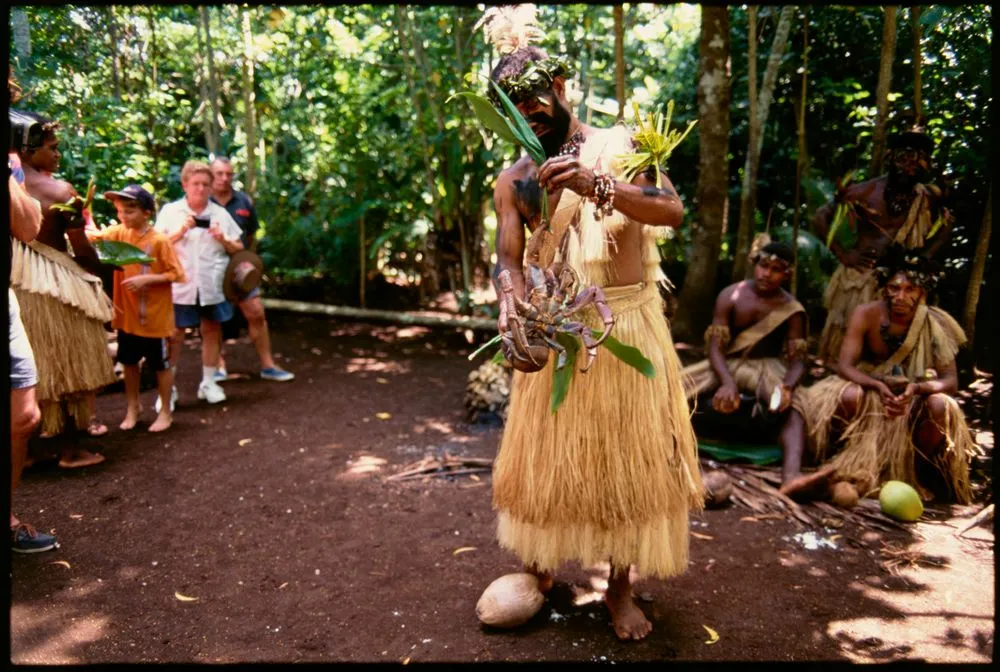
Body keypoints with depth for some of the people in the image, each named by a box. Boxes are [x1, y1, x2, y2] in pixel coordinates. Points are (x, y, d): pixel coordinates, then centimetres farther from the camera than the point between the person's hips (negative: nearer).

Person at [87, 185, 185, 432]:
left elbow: (176, 274, -15)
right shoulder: (119, 233, 3)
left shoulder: (159, 240, -15)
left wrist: (146, 279, -24)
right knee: (129, 362, 17)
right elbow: (92, 236, -6)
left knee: (160, 365, 7)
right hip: (127, 315, 6)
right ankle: (133, 407, 34)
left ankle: (165, 411, 21)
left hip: (155, 316, -5)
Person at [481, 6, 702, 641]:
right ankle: (539, 565, 30)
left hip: (628, 324, -1)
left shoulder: (621, 146, 0)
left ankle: (621, 587, 20)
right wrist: (511, 307, -25)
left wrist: (597, 186, -31)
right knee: (545, 453, 9)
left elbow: (673, 211, -15)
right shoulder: (514, 178, 6)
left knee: (628, 455, 5)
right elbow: (509, 259, -2)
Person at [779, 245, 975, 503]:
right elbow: (845, 366, -19)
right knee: (851, 395, -36)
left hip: (913, 398, 1)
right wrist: (879, 386, -40)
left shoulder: (935, 324, -11)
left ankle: (919, 472, -13)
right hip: (869, 388, -1)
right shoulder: (866, 314, -13)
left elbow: (950, 381, -13)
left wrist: (917, 388, -37)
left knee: (940, 406, -33)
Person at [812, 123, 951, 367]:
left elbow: (945, 226, 20)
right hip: (859, 276, -2)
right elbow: (820, 218, -2)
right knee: (844, 338, 2)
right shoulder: (867, 191, -7)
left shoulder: (927, 199, 1)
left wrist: (923, 259, 6)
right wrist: (842, 254, -7)